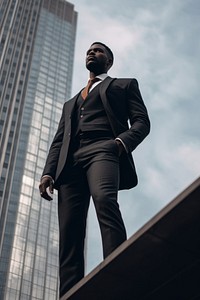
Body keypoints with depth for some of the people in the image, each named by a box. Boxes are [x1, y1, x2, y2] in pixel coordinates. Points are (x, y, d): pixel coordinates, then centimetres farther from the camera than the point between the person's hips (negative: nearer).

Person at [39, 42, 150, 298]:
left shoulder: (125, 85, 26)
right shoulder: (70, 103, 37)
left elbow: (141, 121, 10)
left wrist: (123, 140, -12)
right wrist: (48, 172, 6)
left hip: (103, 150, -5)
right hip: (70, 160, 5)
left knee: (104, 199, -36)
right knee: (69, 232, -14)